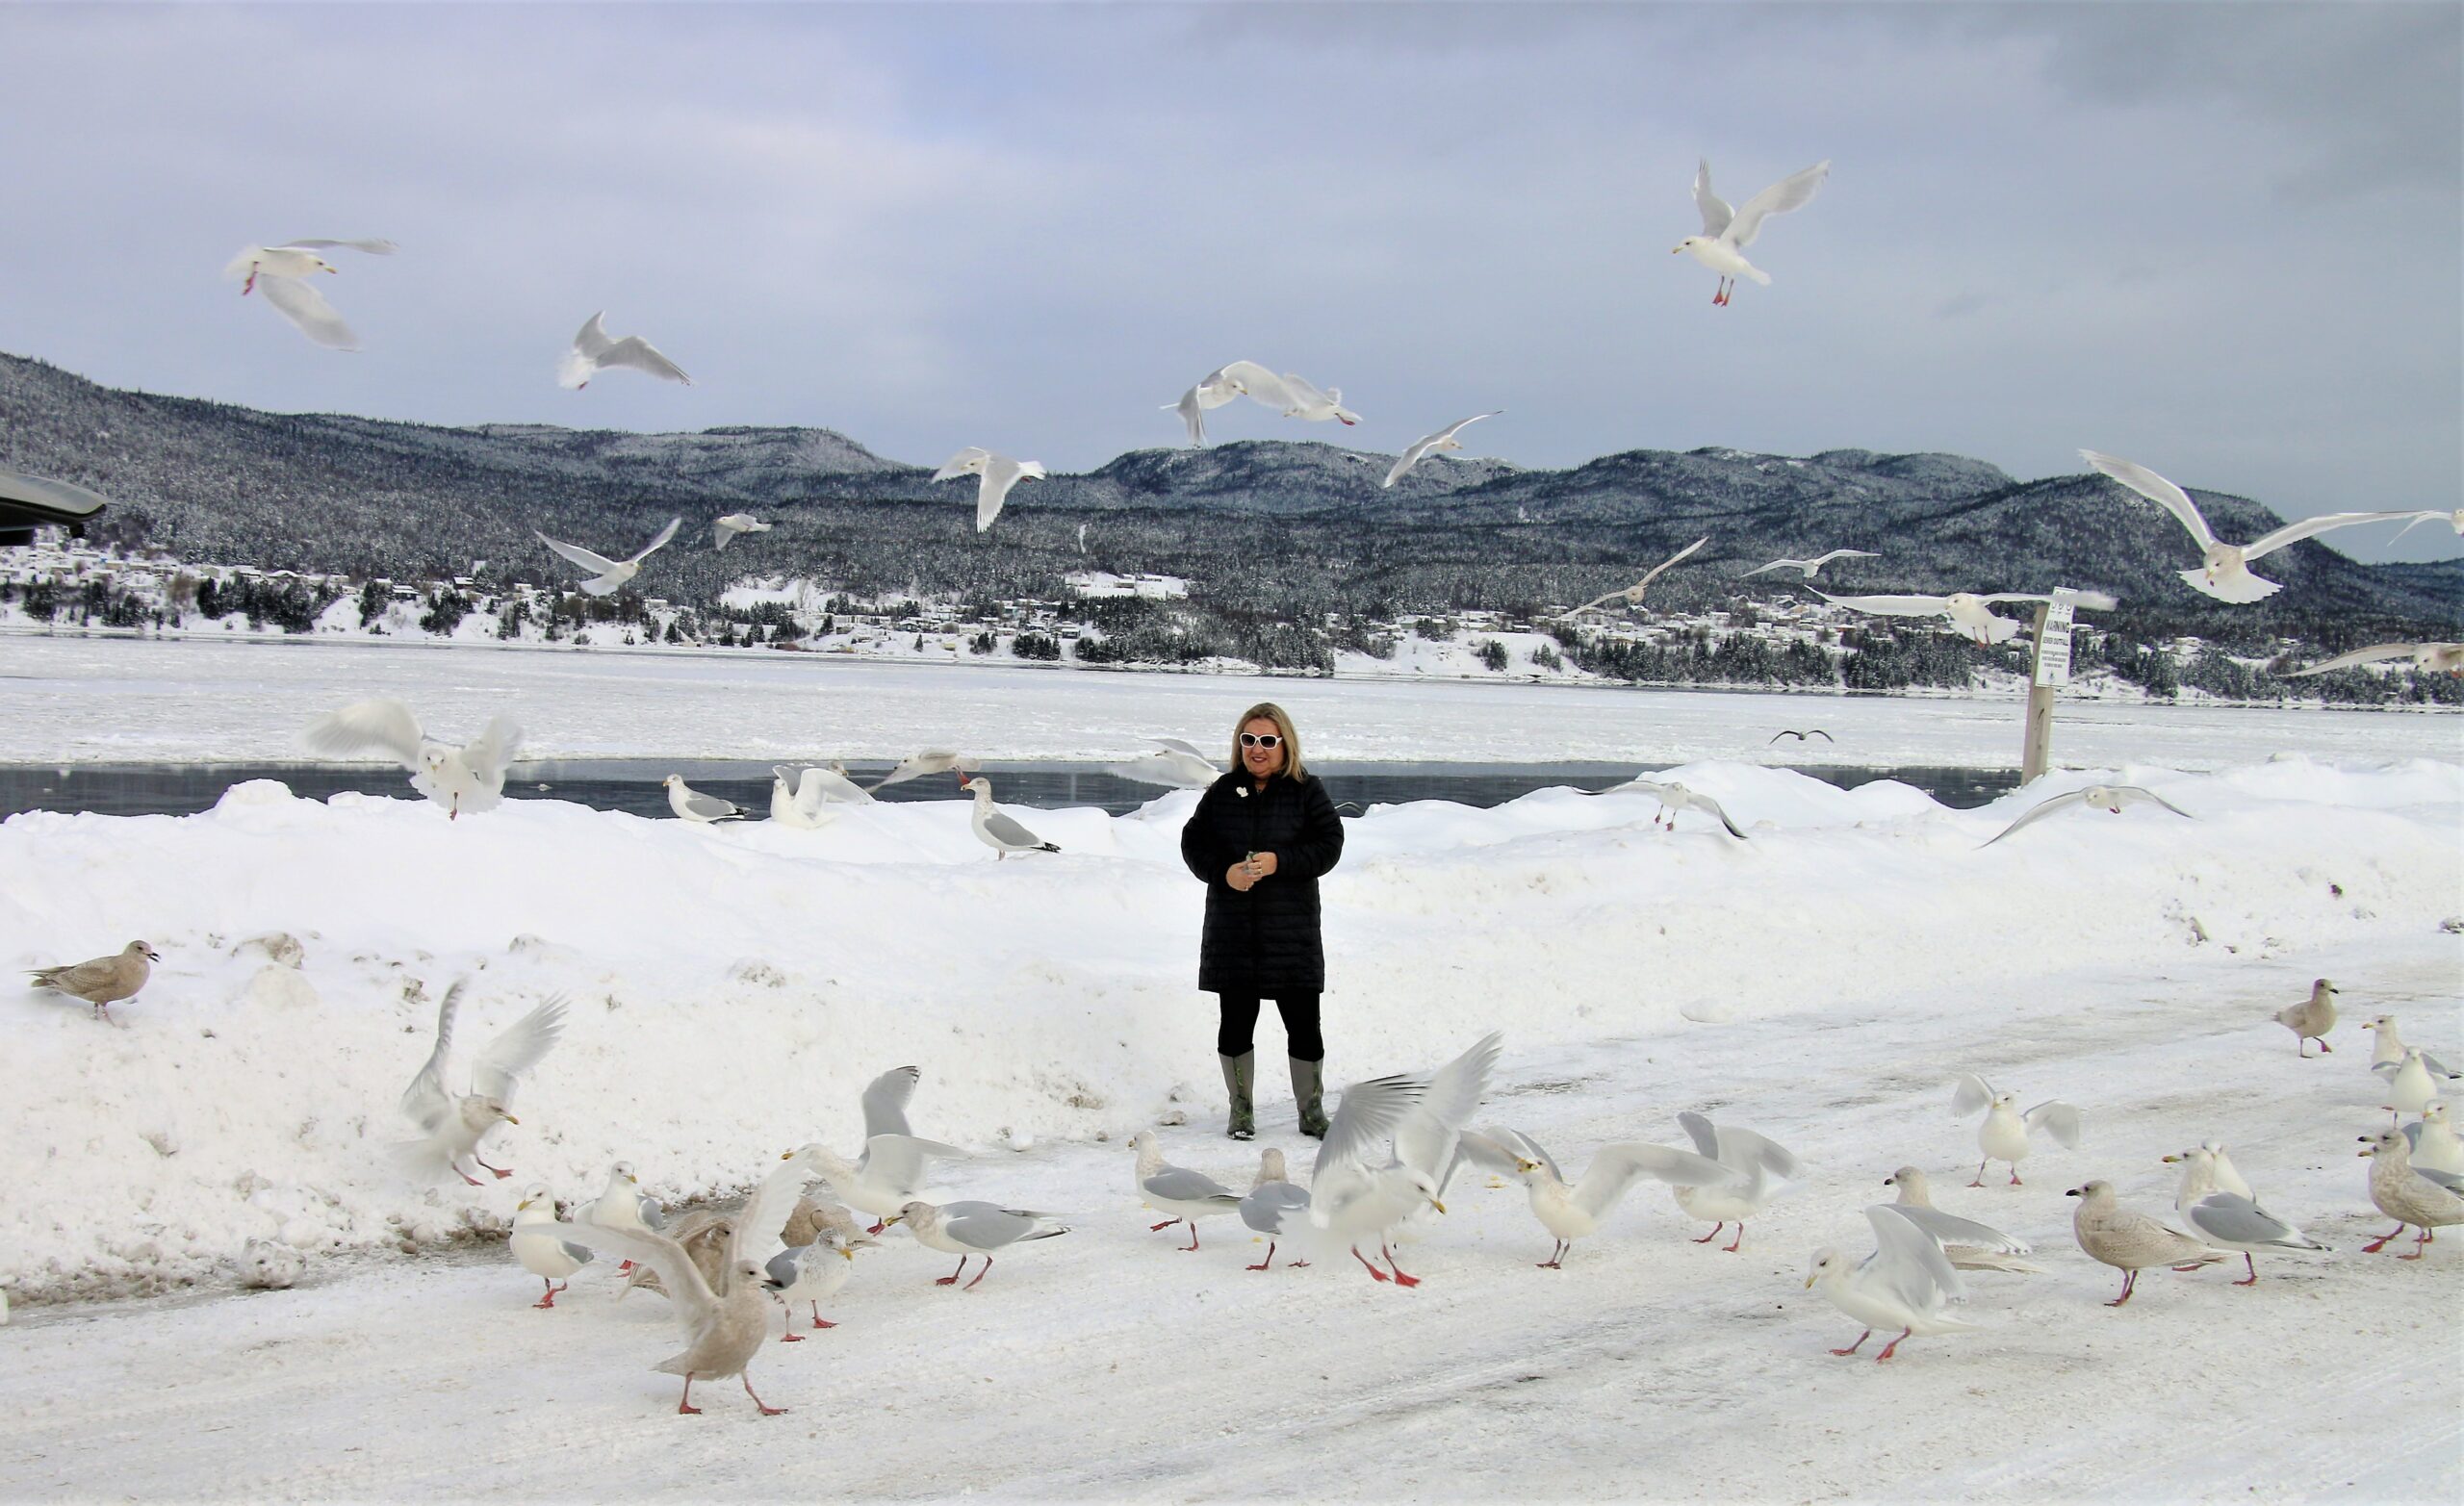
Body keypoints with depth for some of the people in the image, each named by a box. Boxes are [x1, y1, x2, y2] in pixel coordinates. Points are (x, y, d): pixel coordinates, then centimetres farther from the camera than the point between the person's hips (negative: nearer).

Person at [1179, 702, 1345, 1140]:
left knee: (1303, 1023, 0)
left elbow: (1329, 844, -5)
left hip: (1292, 929, -2)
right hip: (1232, 928, 2)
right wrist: (1224, 872, -10)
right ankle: (1241, 1109, 20)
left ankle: (1311, 1111, 15)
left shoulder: (1307, 791, 1)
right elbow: (1193, 842, 8)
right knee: (1236, 1021, 5)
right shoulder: (1223, 791, 8)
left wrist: (1279, 862, -18)